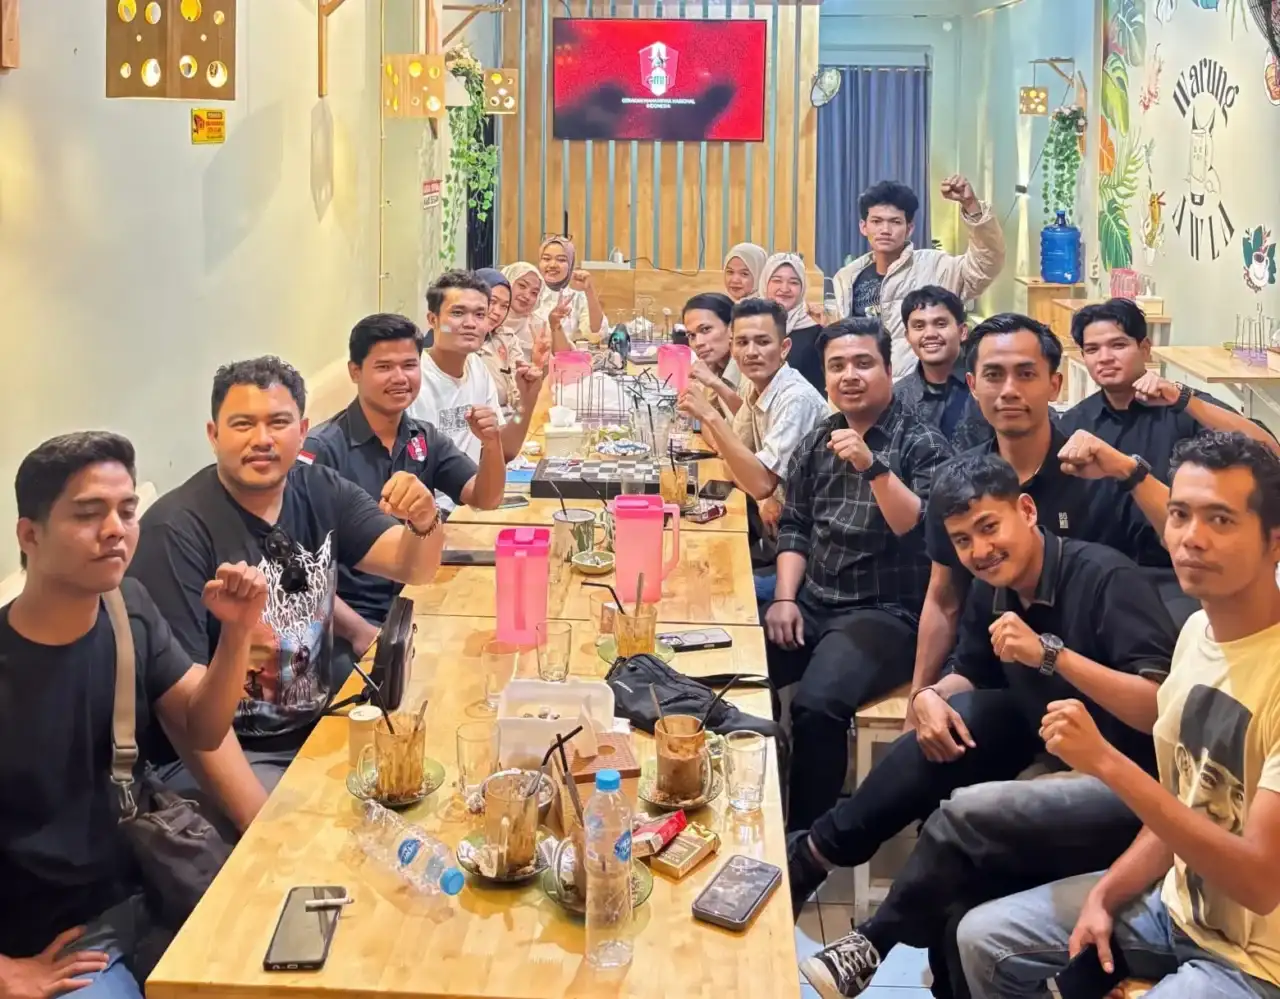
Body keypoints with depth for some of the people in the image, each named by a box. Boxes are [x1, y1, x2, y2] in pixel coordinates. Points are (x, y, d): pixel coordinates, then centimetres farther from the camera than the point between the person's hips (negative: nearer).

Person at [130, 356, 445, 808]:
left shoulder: (319, 491, 2)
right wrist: (261, 817, -28)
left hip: (322, 727, 7)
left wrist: (424, 521, -25)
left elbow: (413, 568, 0)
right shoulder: (175, 530, -18)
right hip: (219, 749, -6)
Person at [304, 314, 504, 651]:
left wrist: (491, 443, -13)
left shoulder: (425, 440, 8)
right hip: (350, 624, -7)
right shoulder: (322, 449, -14)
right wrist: (361, 631, -26)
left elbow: (485, 499, 7)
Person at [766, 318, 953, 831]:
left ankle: (805, 835, -11)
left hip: (887, 612, -6)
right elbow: (794, 525, 14)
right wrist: (785, 598, 1)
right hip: (813, 603, 6)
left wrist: (872, 466, -27)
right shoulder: (817, 441, 12)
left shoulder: (922, 443, -6)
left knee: (816, 706, -30)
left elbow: (923, 533, -17)